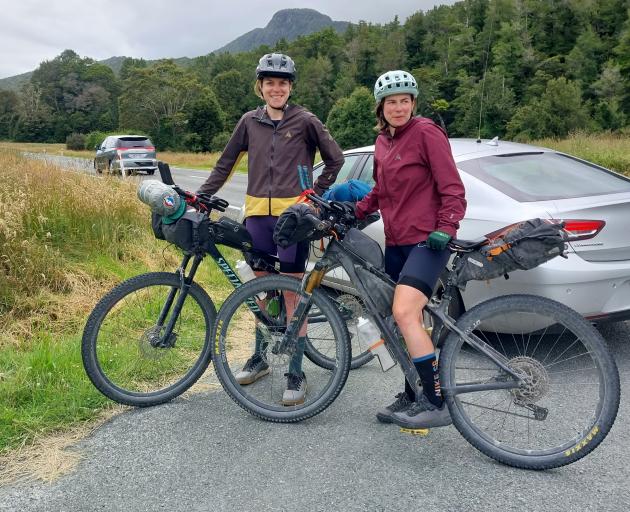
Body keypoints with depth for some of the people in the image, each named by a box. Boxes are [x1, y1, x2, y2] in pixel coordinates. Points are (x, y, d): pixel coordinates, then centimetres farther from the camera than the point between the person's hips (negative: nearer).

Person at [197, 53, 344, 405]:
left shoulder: (305, 121, 0)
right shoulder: (250, 122, 10)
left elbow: (335, 158, 7)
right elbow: (226, 163, 15)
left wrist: (316, 193, 3)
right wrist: (202, 194, 9)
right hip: (258, 214, 4)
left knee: (291, 293, -4)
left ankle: (296, 373, 4)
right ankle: (260, 358, 29)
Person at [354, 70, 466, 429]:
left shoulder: (426, 132, -7)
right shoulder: (382, 143, 14)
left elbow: (452, 188, -10)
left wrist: (445, 228, -23)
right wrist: (353, 212, 9)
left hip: (427, 241, -8)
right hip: (396, 242, 8)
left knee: (404, 314, -23)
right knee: (407, 320, 12)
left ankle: (438, 404, -15)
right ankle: (412, 398, 25)